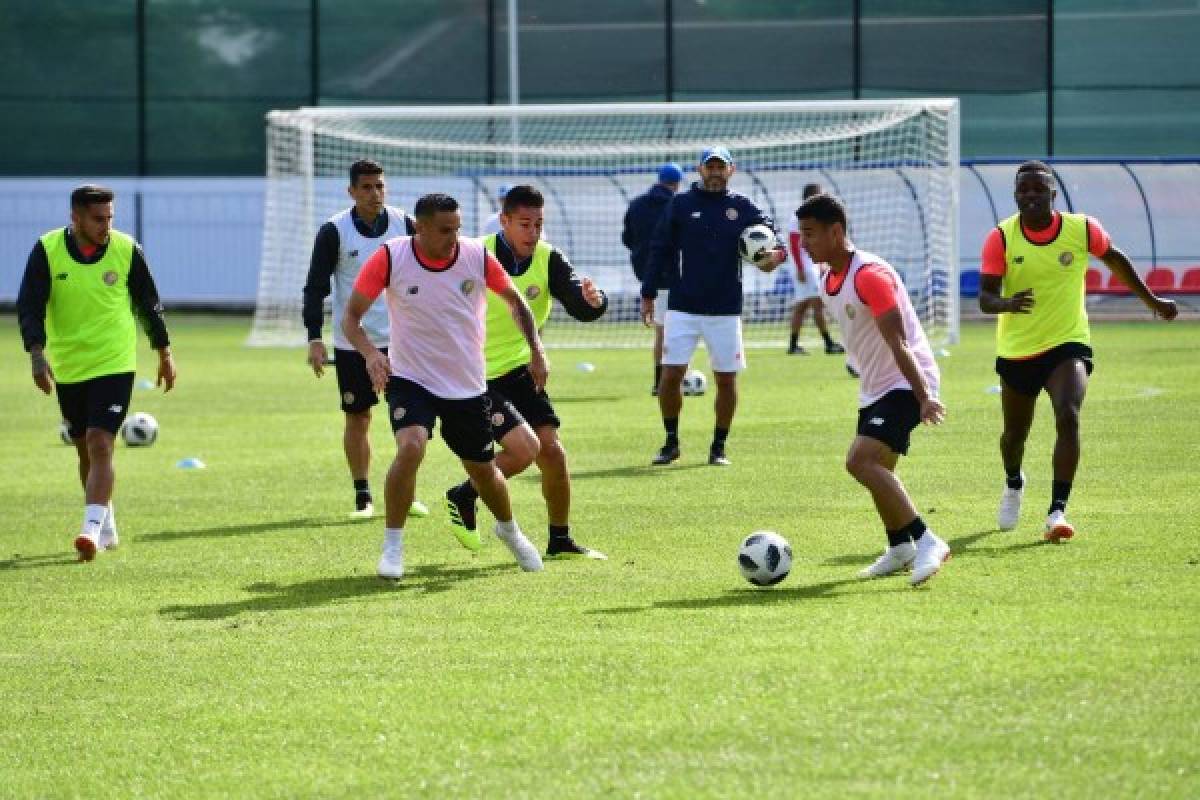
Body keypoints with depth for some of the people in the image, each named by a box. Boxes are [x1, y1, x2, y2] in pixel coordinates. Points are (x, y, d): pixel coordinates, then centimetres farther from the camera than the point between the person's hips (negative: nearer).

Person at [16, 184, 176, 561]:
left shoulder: (126, 249, -7)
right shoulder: (48, 250, -9)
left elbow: (148, 303, 6)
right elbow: (29, 307, -10)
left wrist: (164, 352, 13)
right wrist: (37, 354, -24)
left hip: (114, 364, -2)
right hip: (67, 367, 2)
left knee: (99, 445, -17)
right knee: (85, 450, 14)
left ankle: (92, 529, -23)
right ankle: (106, 528, 29)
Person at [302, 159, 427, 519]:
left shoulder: (404, 225, 0)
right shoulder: (334, 231, -8)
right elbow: (316, 287, -6)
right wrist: (315, 339, -15)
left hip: (400, 340, 2)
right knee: (357, 417, 4)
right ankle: (363, 498, 13)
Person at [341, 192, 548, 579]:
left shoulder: (477, 257, -10)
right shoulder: (390, 258, -16)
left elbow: (515, 300, 8)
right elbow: (351, 317, -9)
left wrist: (536, 351, -3)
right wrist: (370, 353, -28)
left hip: (468, 386, 2)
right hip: (410, 378, -2)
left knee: (483, 470, 12)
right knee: (411, 447, -29)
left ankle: (509, 530, 46)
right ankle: (392, 546, -13)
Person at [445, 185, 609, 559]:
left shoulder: (549, 259, -8)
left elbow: (580, 307, -20)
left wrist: (593, 300, -43)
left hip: (520, 369, 5)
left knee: (551, 449, 0)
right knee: (525, 447, -18)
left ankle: (560, 539, 19)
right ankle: (463, 498, 7)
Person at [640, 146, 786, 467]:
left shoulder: (742, 208, 4)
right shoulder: (680, 204, 3)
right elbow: (659, 250, 5)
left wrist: (776, 254, -27)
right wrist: (648, 294, 2)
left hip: (726, 310, 1)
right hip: (682, 308, -1)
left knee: (726, 379, 2)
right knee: (671, 374, -6)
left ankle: (718, 447, 15)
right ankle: (671, 442, 10)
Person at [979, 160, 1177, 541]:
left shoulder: (1082, 229, -9)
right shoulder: (1001, 238, -12)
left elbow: (1115, 259, 10)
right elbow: (985, 298, -16)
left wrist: (1152, 301, 20)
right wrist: (1007, 303, -40)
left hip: (1068, 344, -1)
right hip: (1016, 352, 1)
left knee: (1068, 417, -26)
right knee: (1015, 433, 16)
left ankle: (1057, 511, -23)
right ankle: (1013, 484, 52)